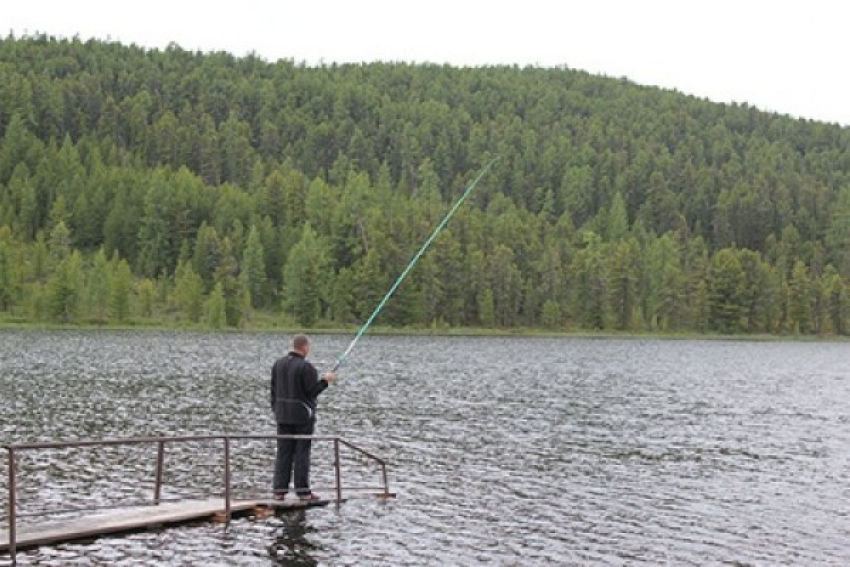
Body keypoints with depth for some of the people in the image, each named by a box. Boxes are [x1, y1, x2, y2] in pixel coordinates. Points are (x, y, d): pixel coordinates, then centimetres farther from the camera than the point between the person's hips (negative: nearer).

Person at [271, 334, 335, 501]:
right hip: (303, 415, -6)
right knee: (302, 452, 0)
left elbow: (274, 390, 9)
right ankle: (303, 491, 3)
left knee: (283, 452, 7)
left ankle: (279, 490, 6)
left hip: (283, 414, 6)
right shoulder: (306, 367, -16)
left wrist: (276, 410, 16)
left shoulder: (278, 364, 5)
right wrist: (325, 381, -1)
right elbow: (312, 392, -15)